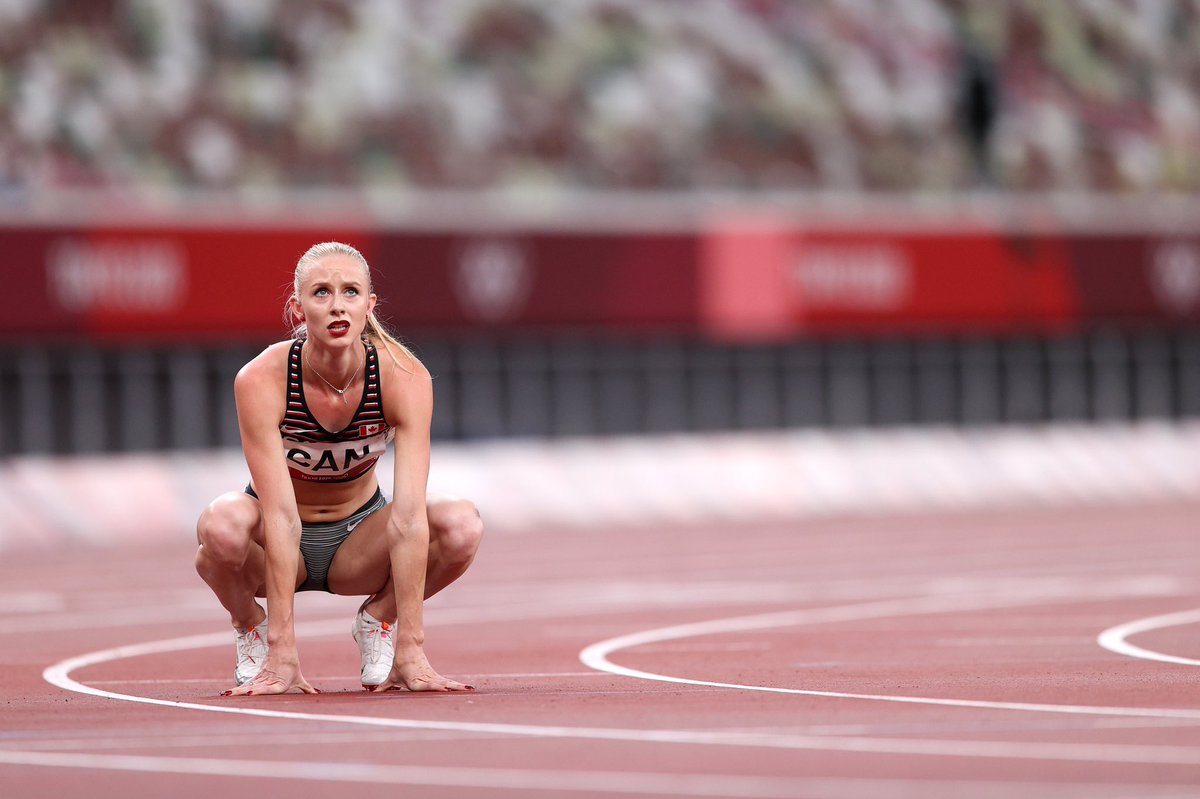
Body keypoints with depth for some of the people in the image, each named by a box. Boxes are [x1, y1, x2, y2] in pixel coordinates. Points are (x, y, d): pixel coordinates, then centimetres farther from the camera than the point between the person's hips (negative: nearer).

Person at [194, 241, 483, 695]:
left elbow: (408, 516, -30)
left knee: (462, 526, -27)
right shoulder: (261, 380, -27)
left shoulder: (404, 378, -24)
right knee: (222, 526, -36)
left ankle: (377, 623, 2)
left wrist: (410, 649, -36)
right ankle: (251, 628, -2)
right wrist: (283, 652, -38)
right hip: (277, 549, -1)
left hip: (358, 536, 2)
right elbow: (280, 516, -33)